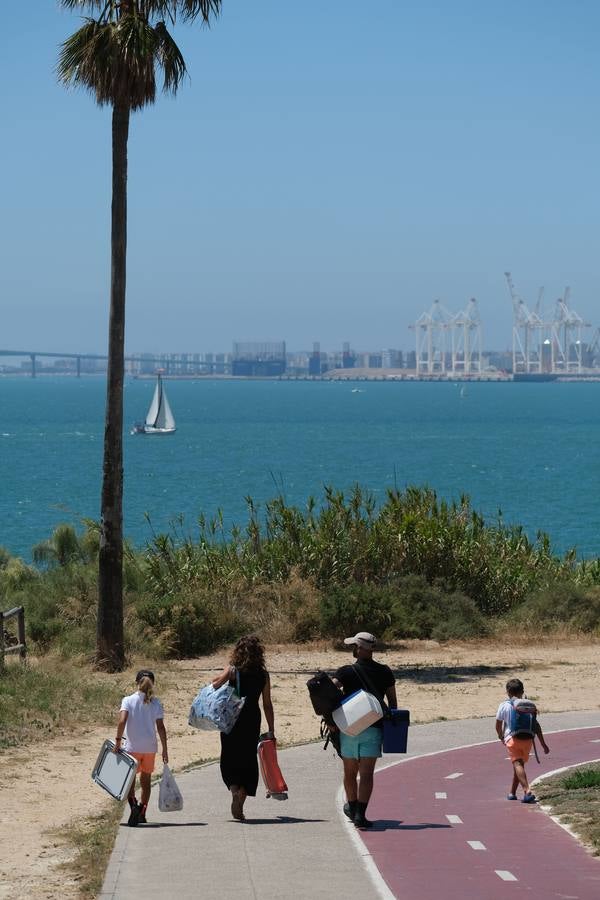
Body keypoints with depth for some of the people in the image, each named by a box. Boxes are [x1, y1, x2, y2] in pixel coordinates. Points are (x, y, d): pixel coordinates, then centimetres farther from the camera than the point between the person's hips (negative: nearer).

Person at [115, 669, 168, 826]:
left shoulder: (128, 700, -5)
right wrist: (165, 750, 3)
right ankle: (142, 813, 16)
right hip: (150, 747, 2)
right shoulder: (155, 702, 0)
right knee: (146, 779, 17)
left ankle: (134, 806, -20)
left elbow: (122, 721, -19)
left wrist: (118, 740, -11)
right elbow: (161, 727, -2)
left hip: (132, 747, -2)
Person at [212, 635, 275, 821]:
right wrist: (271, 730, 8)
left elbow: (214, 685, -22)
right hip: (252, 721, 2)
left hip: (232, 720, -2)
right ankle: (240, 806, 10)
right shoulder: (263, 674, 2)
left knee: (229, 759, 11)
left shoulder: (233, 670, -6)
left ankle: (234, 790, -16)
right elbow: (267, 705, 3)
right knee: (248, 760, 12)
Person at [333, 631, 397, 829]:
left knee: (350, 773, 17)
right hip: (373, 729, 0)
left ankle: (352, 807, 35)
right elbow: (392, 701, 10)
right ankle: (360, 814, -15)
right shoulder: (385, 672, 5)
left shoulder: (347, 672, -3)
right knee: (366, 774, -3)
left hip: (349, 728, 0)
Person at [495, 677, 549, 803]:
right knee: (519, 765, 20)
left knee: (518, 764, -14)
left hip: (512, 738, -4)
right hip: (527, 739, 4)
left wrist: (501, 736, 33)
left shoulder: (504, 705, 5)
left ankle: (527, 791, -34)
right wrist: (543, 744, 7)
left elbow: (498, 726, 12)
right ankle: (512, 792, 29)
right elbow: (536, 725, 5)